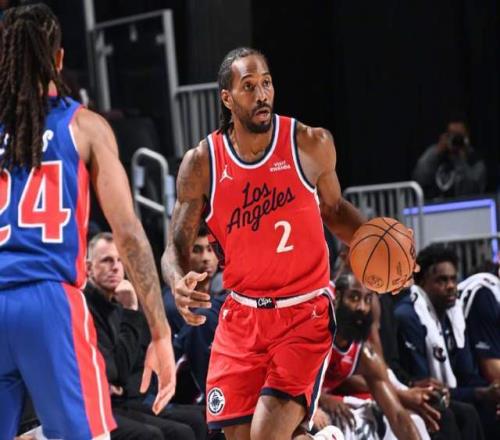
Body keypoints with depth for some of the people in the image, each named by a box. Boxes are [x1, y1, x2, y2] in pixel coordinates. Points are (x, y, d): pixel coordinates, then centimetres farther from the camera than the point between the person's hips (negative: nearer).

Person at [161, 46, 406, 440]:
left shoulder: (311, 144, -6)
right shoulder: (202, 163, -5)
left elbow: (333, 208, 13)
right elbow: (177, 247, 0)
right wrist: (179, 283, -22)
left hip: (305, 314, -2)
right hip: (241, 317, 2)